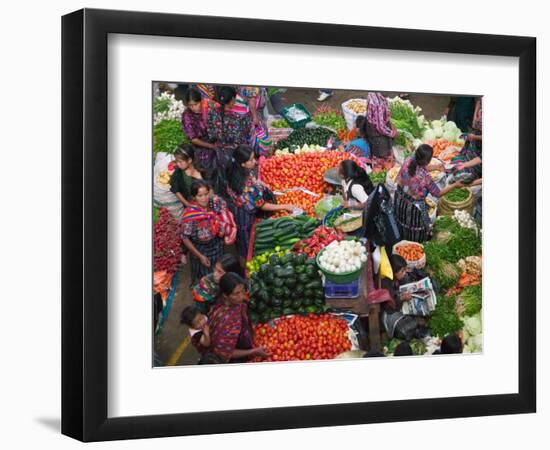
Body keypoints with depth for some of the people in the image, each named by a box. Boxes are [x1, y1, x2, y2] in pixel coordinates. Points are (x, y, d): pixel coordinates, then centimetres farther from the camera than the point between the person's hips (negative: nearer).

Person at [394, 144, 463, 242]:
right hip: (413, 207, -6)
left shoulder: (409, 160, -21)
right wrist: (455, 185, -6)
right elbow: (438, 193, -16)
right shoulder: (425, 177, -34)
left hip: (399, 200, 6)